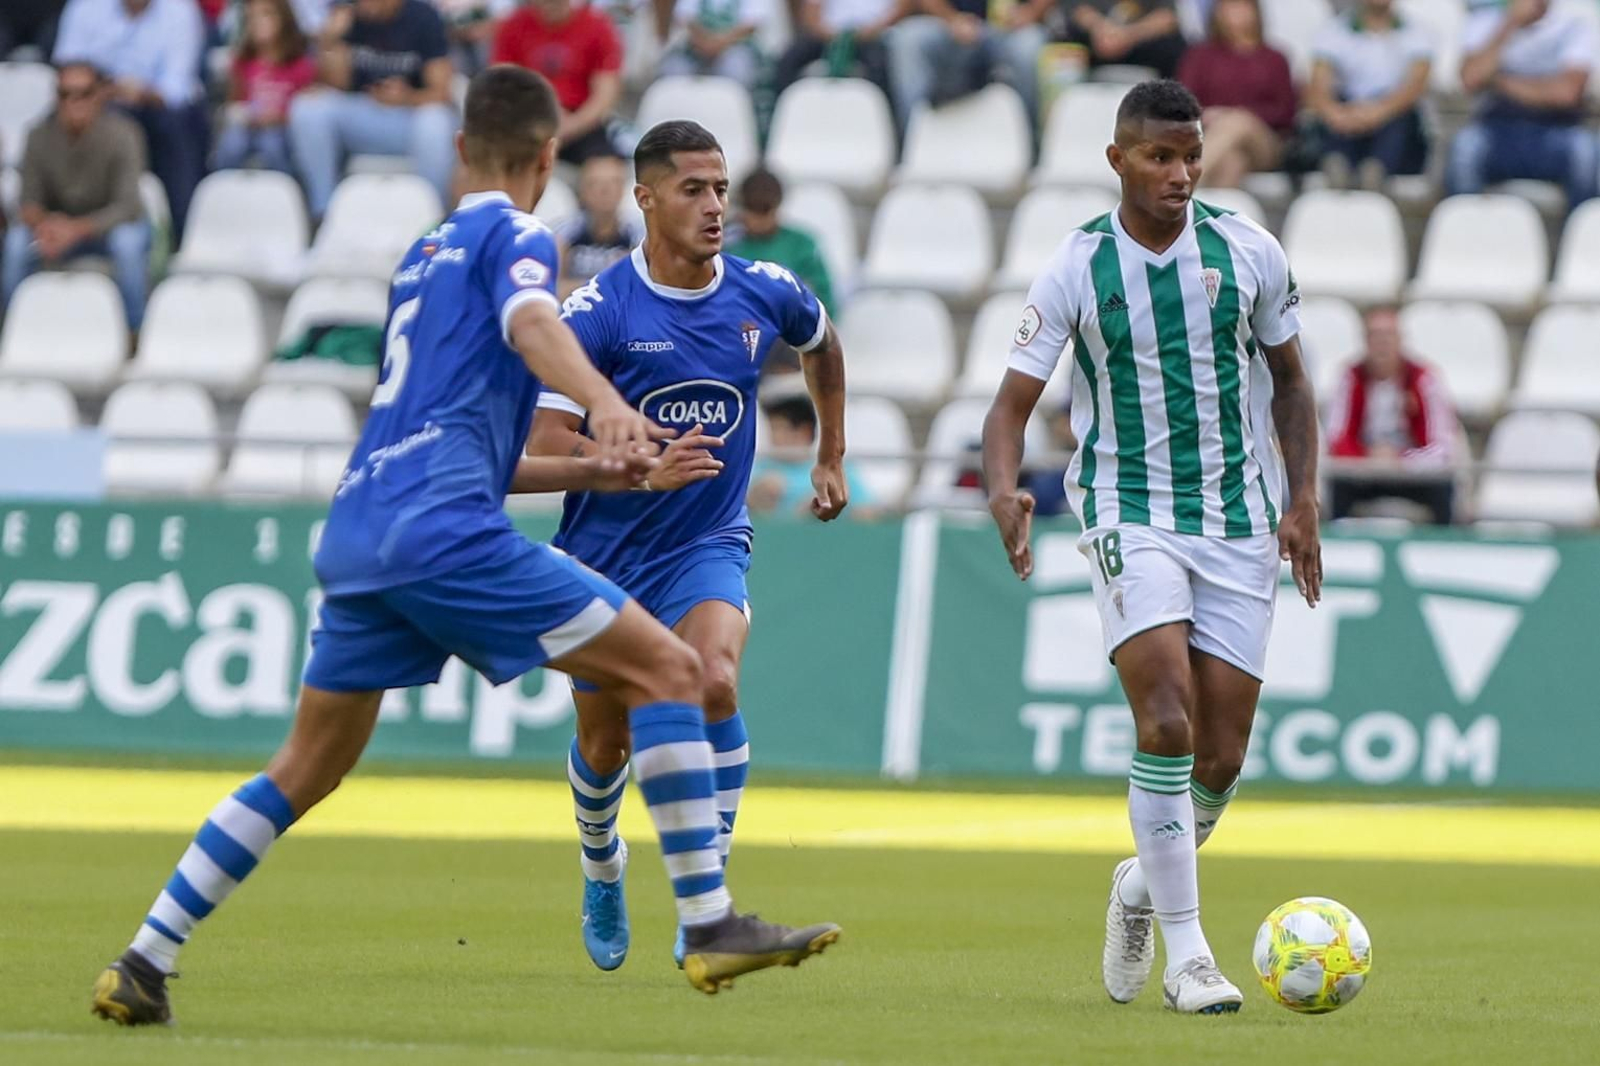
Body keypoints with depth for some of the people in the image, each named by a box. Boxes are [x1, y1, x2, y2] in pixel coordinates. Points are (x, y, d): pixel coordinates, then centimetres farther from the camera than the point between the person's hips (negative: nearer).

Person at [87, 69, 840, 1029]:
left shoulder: (425, 255, 28)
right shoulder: (514, 235, 4)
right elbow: (530, 320, -21)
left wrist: (593, 471, 32)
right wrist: (608, 405, -39)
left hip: (358, 530, 8)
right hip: (442, 529, -8)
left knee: (306, 770, 18)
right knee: (666, 668, -6)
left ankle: (143, 966, 14)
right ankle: (711, 927, -13)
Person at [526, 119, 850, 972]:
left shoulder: (764, 294, -4)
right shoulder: (597, 311, -15)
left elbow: (821, 343, 21)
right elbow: (545, 442, -20)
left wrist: (831, 459, 24)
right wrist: (644, 469, -35)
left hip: (708, 545, 1)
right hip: (604, 551, -1)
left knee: (714, 682, -28)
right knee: (605, 742, 11)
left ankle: (707, 896, -20)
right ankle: (603, 870, 45)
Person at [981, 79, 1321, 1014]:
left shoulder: (1249, 252, 1)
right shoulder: (1077, 269, -5)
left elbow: (1289, 379, 12)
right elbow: (1014, 402, -4)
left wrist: (1303, 500, 2)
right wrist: (1004, 488, -24)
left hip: (1239, 519, 3)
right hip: (1129, 514, -3)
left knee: (1221, 756, 1)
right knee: (1167, 721, -21)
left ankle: (1144, 885, 31)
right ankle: (1188, 953, -15)